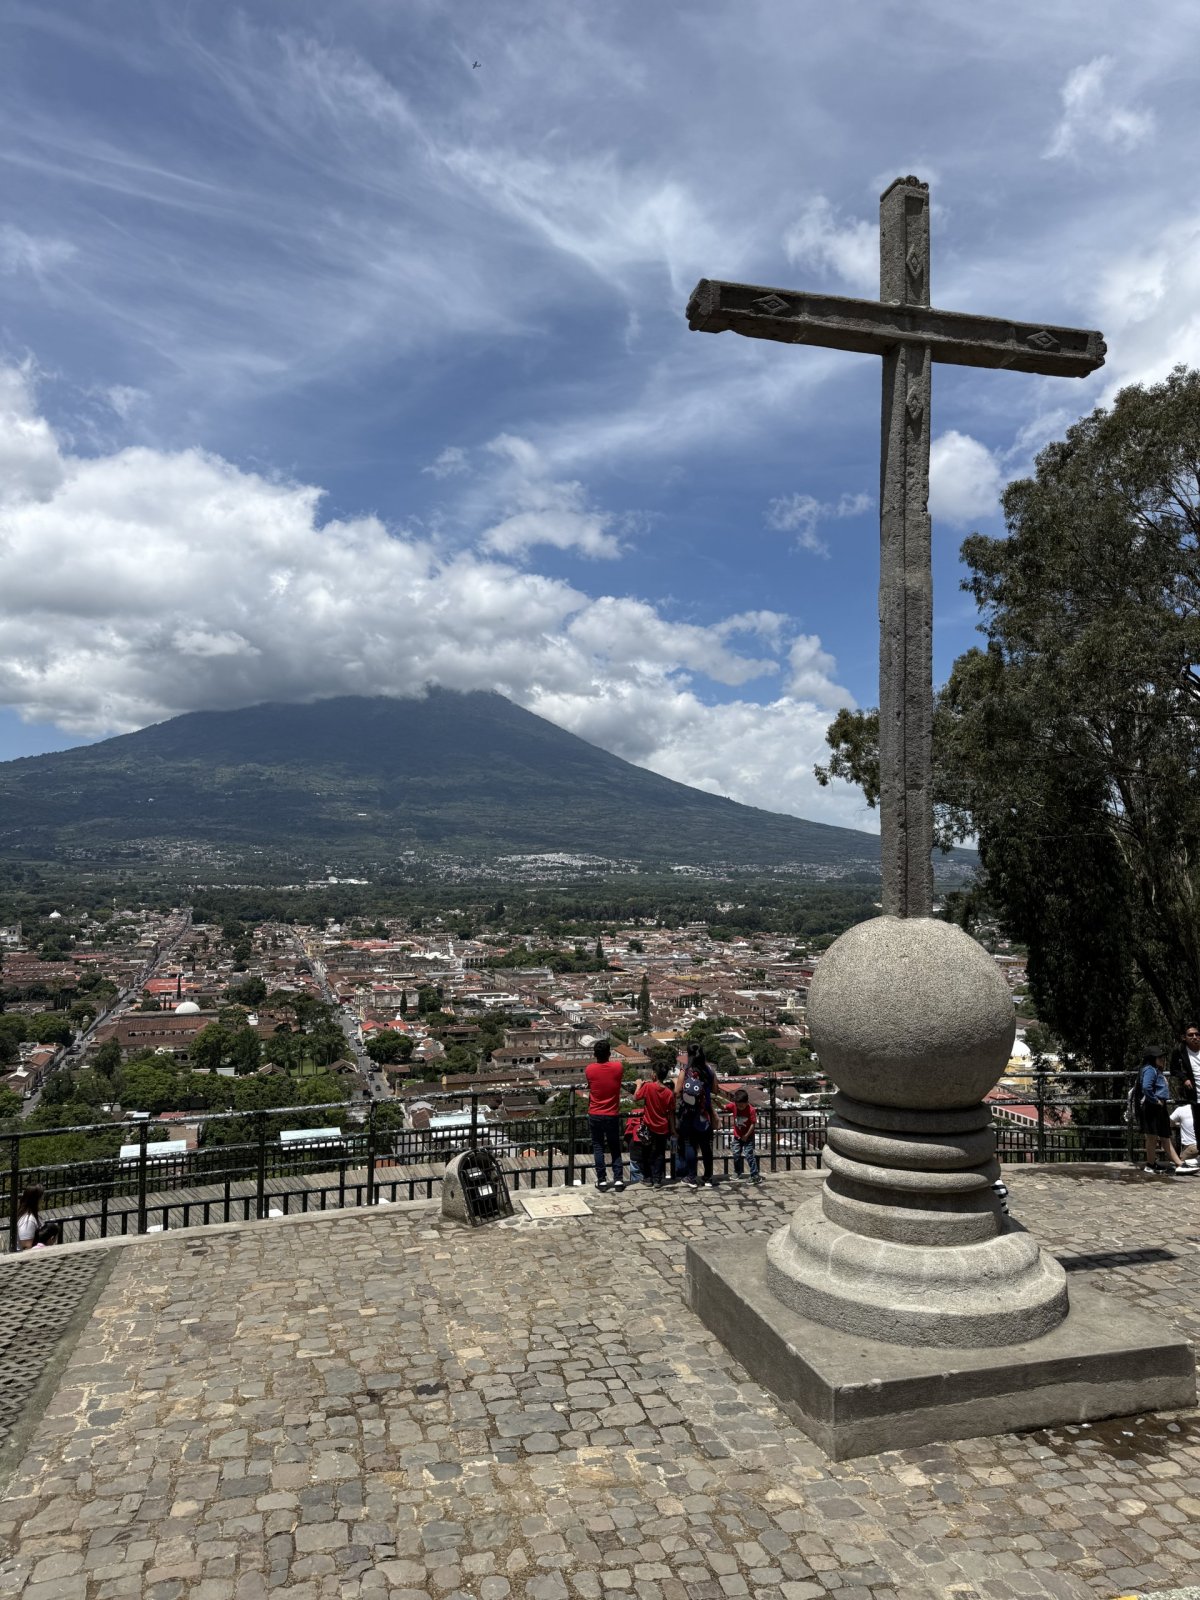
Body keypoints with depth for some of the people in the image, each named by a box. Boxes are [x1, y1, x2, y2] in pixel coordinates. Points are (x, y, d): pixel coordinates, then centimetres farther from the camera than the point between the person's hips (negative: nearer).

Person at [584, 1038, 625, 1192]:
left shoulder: (589, 1069, -9)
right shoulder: (617, 1067, -11)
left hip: (595, 1115, 0)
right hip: (612, 1116, 0)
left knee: (598, 1147, 10)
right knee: (615, 1147, 13)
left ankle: (601, 1180, 8)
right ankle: (618, 1179, 8)